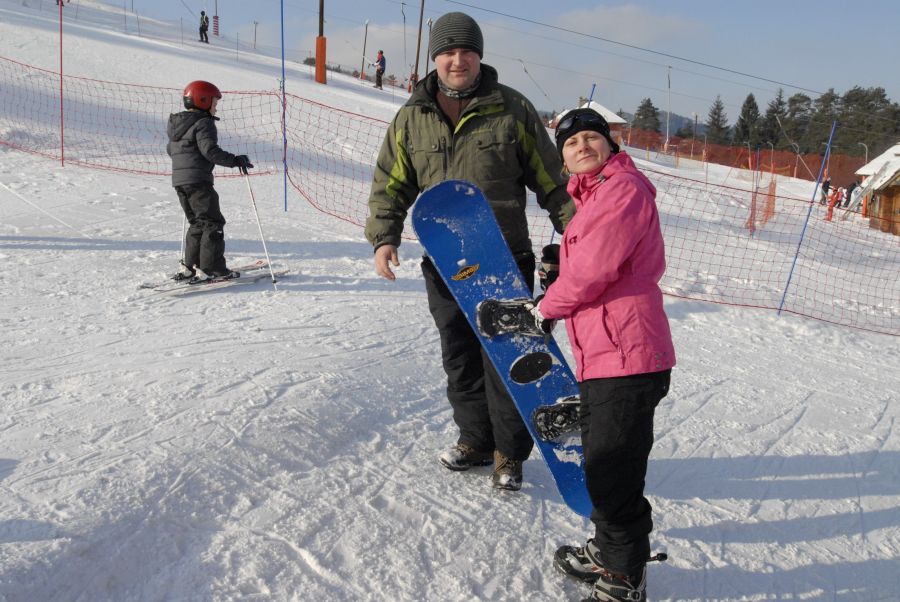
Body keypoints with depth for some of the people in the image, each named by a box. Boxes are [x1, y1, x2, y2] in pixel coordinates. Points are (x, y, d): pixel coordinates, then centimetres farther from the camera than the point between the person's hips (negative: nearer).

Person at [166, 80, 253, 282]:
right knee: (213, 223, -5)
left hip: (178, 179, 9)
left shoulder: (177, 123, 19)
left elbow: (170, 149, 28)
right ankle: (210, 269, -9)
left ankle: (189, 267, 17)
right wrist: (235, 160, -19)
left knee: (198, 223, 17)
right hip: (198, 180, -9)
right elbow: (210, 150, -22)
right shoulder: (203, 123, -10)